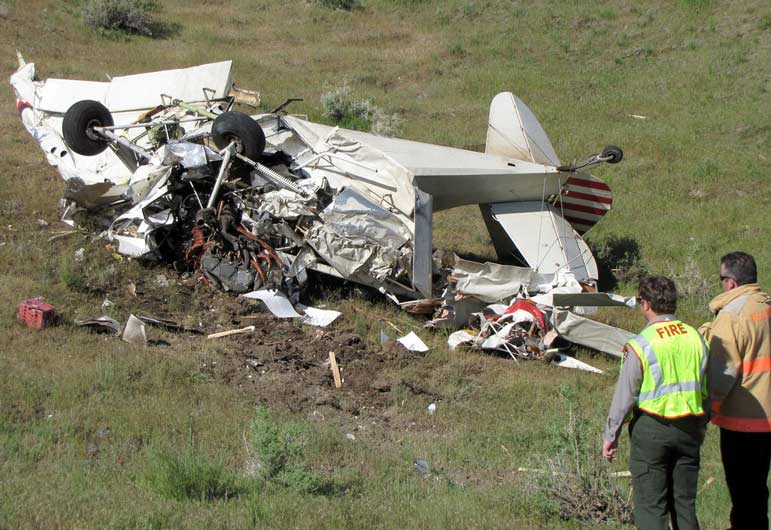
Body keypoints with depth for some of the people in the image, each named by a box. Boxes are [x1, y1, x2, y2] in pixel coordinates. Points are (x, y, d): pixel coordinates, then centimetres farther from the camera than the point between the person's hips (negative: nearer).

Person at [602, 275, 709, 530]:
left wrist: (610, 435, 1)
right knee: (685, 503, 13)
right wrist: (701, 428, 22)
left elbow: (625, 394, -8)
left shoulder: (641, 345, -12)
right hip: (689, 430, 5)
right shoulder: (695, 338, 4)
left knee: (650, 505, 1)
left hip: (651, 428, -5)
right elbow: (705, 391, 11)